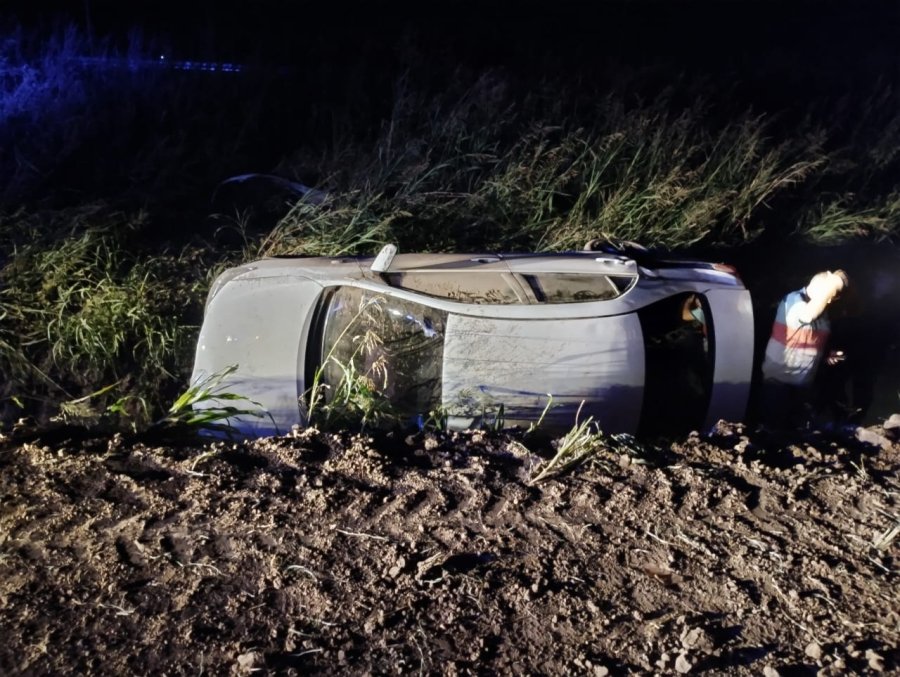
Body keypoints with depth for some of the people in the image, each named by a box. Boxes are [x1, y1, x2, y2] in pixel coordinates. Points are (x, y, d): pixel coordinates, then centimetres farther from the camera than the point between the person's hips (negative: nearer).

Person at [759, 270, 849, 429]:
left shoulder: (823, 310, 9)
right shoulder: (793, 300, -13)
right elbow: (808, 314, -37)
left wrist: (827, 355, 3)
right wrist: (832, 284, -30)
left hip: (804, 383, 7)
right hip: (778, 380, -7)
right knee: (774, 429, -2)